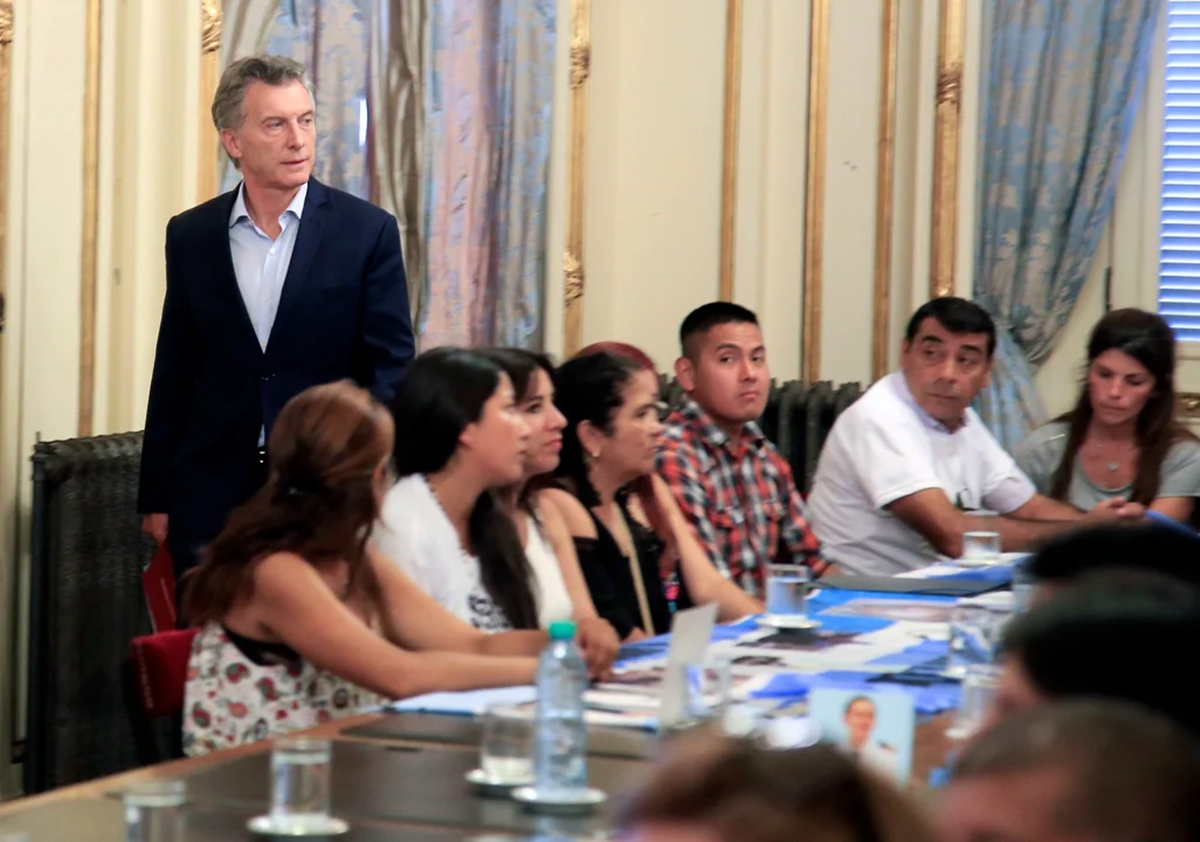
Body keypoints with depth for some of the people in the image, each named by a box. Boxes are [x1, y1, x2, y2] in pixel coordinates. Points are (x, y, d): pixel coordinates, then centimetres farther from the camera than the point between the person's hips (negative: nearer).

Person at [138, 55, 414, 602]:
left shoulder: (367, 232, -1)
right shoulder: (190, 237, 6)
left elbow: (392, 362, 0)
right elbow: (173, 373, 10)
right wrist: (156, 498, 9)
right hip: (212, 496, 2)